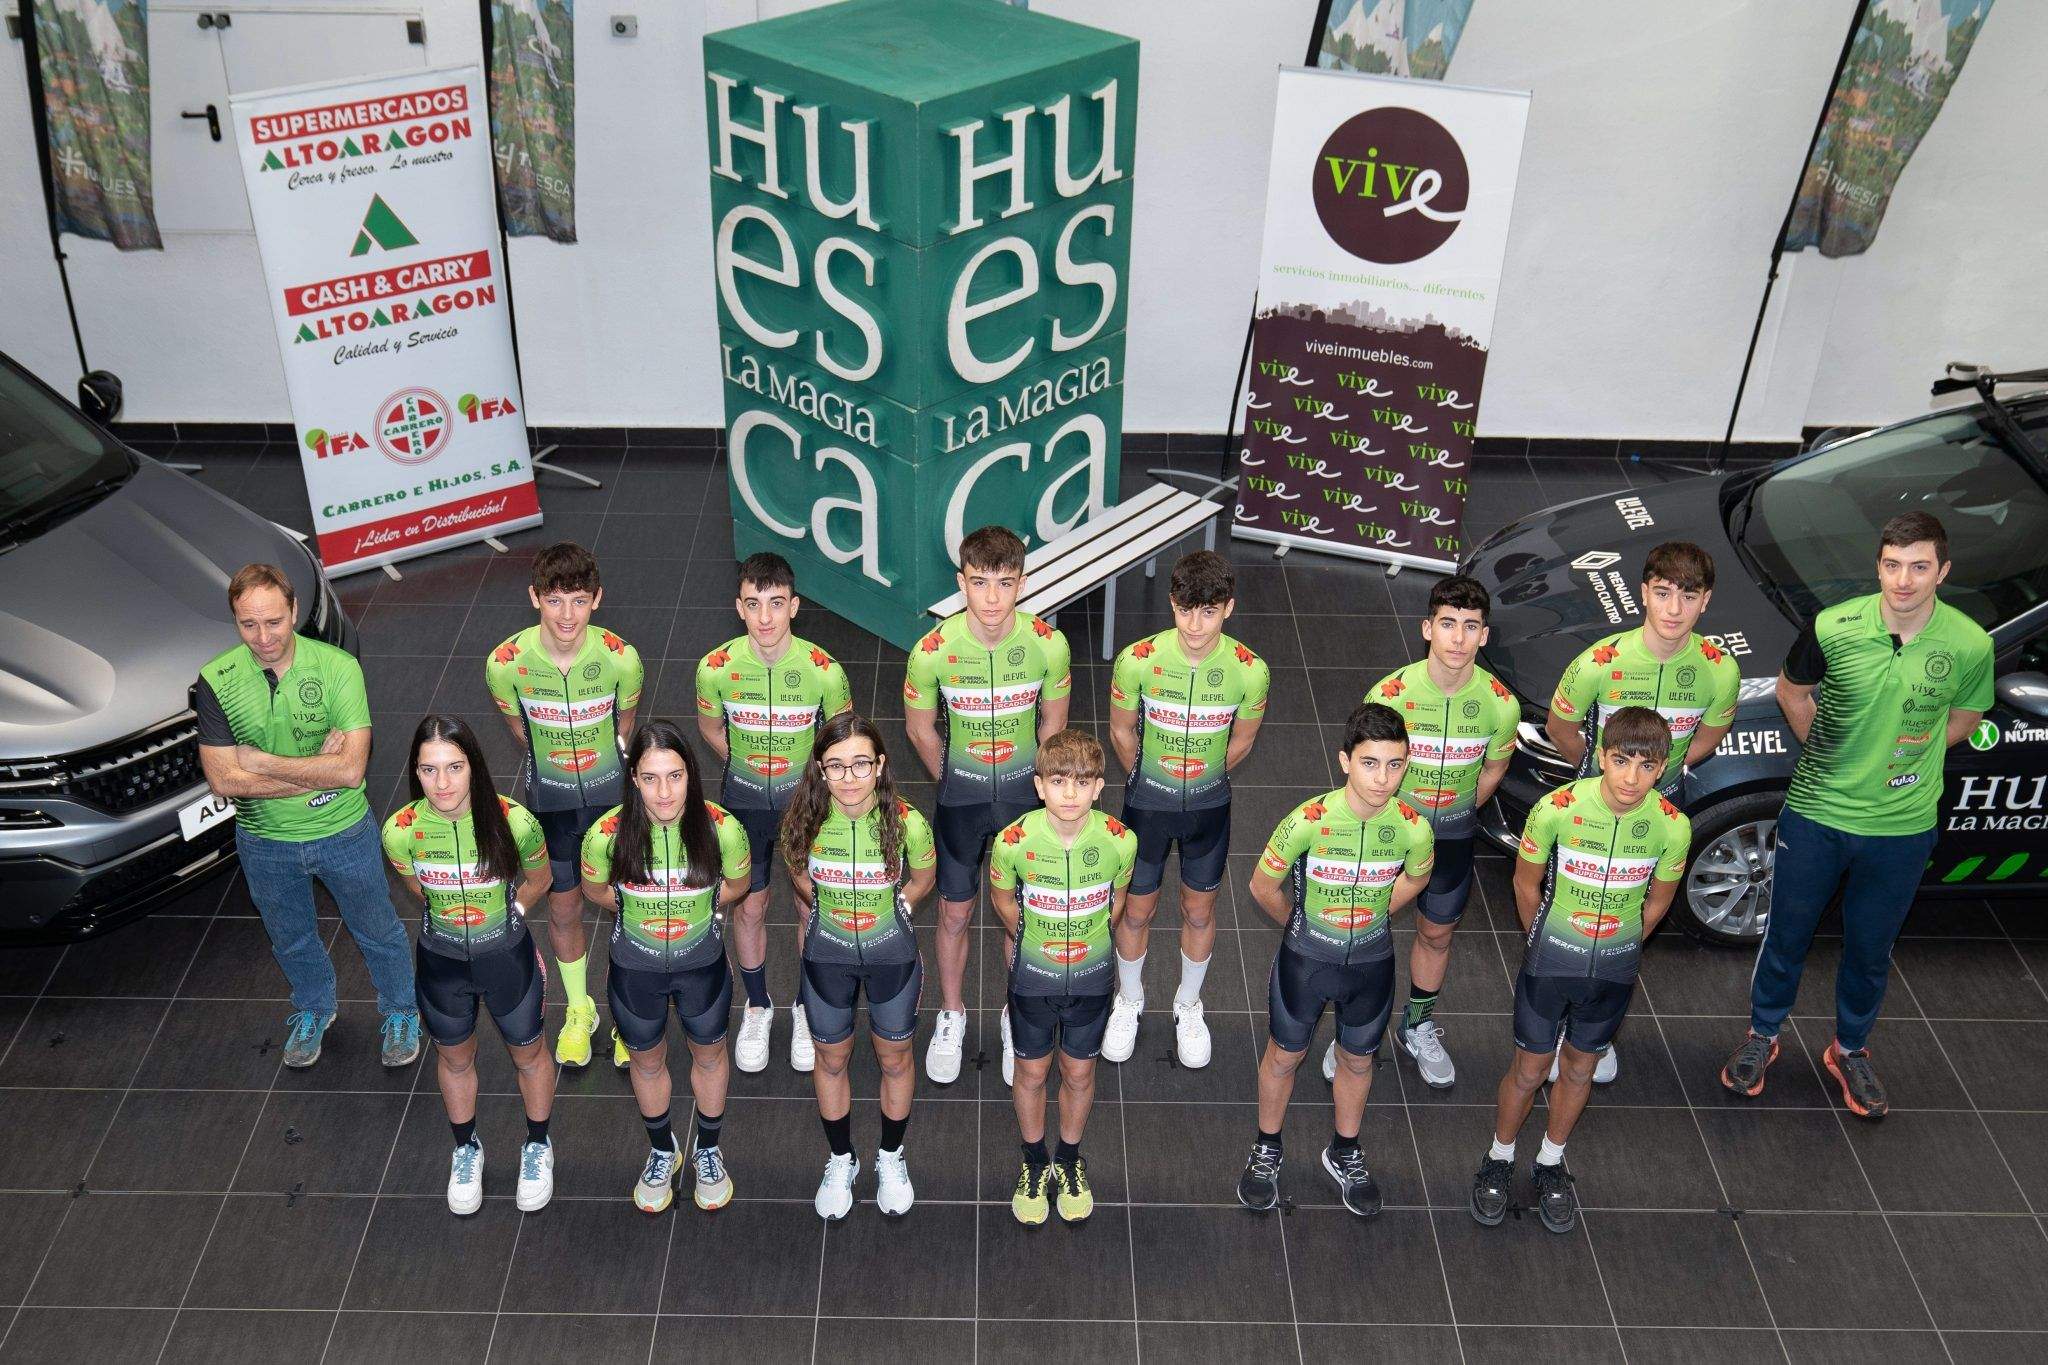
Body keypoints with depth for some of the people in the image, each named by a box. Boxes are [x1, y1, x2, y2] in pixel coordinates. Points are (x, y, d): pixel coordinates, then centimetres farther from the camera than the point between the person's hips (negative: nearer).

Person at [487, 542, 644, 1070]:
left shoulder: (621, 658, -24)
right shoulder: (506, 663, -23)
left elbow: (623, 726, -2)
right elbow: (519, 728, -1)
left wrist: (597, 766, 10)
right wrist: (555, 767, 10)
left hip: (612, 792, -1)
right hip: (550, 798, 1)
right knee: (563, 909, 15)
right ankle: (579, 1010, 40)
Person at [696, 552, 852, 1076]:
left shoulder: (824, 670, -22)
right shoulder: (716, 667, -19)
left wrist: (808, 774, 0)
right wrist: (748, 766, 6)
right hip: (744, 803, 1)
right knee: (749, 909, 14)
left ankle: (807, 1007, 37)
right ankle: (757, 1008, 38)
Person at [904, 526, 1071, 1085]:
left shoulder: (1048, 645, -20)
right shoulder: (933, 651, -22)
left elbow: (1053, 723, -1)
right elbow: (920, 729, -3)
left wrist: (1033, 782, 8)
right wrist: (953, 783, 7)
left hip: (1026, 788, 1)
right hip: (961, 794, 0)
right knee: (955, 913, 14)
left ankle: (1018, 1018, 38)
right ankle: (951, 1016, 38)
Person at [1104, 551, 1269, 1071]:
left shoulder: (1250, 671, -21)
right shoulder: (1137, 661, -24)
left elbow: (1240, 742, -1)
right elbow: (1122, 732, -4)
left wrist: (1201, 778, 11)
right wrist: (1148, 781, 9)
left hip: (1209, 805, 1)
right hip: (1147, 801, -1)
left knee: (1199, 912, 18)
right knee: (1136, 911, 16)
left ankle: (1188, 1006, 43)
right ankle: (1129, 1001, 43)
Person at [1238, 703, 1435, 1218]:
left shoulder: (1413, 828, -20)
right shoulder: (1308, 822, -27)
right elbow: (1263, 887, -9)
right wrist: (1303, 924, 6)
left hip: (1372, 963, 2)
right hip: (1305, 960, -2)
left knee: (1357, 1060, 22)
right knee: (1284, 1056, 17)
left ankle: (1345, 1153, 46)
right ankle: (1266, 1150, 42)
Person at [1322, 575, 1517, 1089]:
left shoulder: (1501, 704, -18)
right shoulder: (1389, 694, -24)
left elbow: (1494, 767, 2)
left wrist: (1458, 815, 7)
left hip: (1455, 833, 2)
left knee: (1437, 934, 19)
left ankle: (1417, 1027, 44)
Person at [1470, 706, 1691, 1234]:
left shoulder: (1672, 827, -18)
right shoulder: (1557, 810, -24)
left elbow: (1657, 901, 1)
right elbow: (1526, 884, -6)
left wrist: (1617, 949, 11)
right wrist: (1544, 941, 7)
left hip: (1615, 968, 2)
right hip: (1550, 961, -2)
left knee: (1579, 1069, 18)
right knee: (1529, 1071, 9)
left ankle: (1550, 1164, 40)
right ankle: (1500, 1159, 34)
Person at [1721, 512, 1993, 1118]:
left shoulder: (1970, 645, -15)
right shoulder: (1833, 628, -17)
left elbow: (1963, 718, 5)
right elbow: (1791, 691, 3)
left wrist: (1906, 758, -4)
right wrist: (1826, 753, 2)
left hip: (1903, 828, 1)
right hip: (1815, 814, -1)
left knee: (1871, 949, 19)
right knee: (1787, 935, 16)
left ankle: (1849, 1050, 42)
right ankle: (1762, 1035, 39)